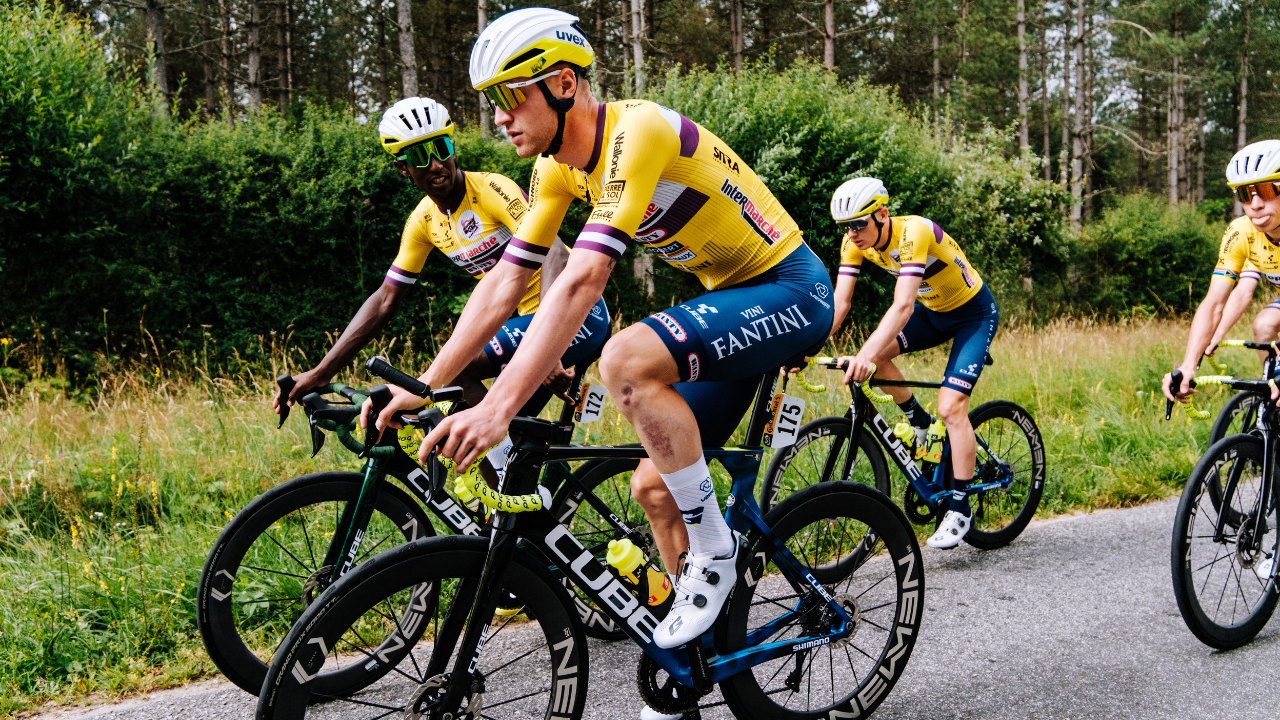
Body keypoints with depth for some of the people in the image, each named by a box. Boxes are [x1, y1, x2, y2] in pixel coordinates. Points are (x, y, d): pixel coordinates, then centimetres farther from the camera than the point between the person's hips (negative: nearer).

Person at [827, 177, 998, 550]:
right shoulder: (855, 242, -14)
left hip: (974, 314, -7)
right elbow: (839, 301, -18)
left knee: (951, 406, -18)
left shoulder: (914, 232, -35)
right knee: (875, 354, -15)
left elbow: (902, 305, -44)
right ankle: (920, 424, 8)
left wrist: (866, 355, -56)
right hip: (933, 312, 7)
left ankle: (960, 509, -8)